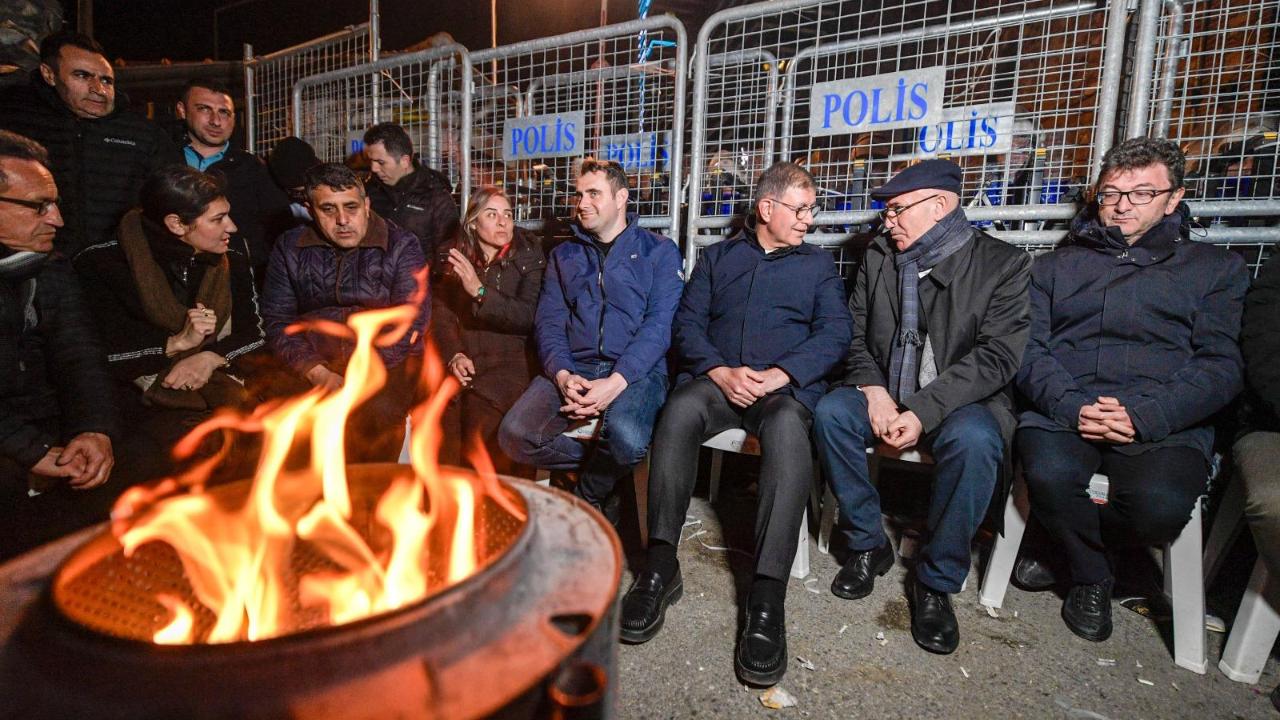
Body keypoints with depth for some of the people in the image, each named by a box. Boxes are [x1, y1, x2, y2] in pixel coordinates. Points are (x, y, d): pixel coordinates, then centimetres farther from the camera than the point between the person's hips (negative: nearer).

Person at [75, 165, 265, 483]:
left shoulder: (231, 254, 9)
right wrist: (176, 343, -14)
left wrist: (211, 357, -9)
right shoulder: (102, 264, -1)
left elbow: (254, 330, 10)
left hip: (222, 386, 3)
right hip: (148, 405, -3)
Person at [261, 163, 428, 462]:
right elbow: (277, 319, 6)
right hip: (310, 365, 3)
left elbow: (411, 320, -7)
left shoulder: (401, 246, 2)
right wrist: (319, 373, -12)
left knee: (378, 411, -32)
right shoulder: (289, 248, 12)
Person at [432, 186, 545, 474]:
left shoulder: (529, 258, 3)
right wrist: (454, 355, -13)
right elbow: (441, 313, 4)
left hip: (510, 360, -2)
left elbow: (528, 317, -8)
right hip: (462, 361, 3)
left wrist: (480, 291, -18)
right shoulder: (452, 256, 11)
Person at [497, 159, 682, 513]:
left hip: (635, 371, -3)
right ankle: (604, 468, 3)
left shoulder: (658, 251, 7)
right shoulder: (563, 255, 19)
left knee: (626, 435, -35)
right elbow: (548, 322, 9)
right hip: (572, 368, 4)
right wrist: (562, 375, -12)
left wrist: (616, 381, -19)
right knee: (514, 435, -22)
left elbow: (659, 324, -5)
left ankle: (587, 495, 0)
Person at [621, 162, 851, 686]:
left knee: (788, 428, -36)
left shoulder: (818, 264, 18)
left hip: (787, 385, 0)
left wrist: (779, 374, -13)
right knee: (679, 409, -33)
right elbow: (687, 323, 9)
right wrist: (719, 371, -11)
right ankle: (660, 565, -24)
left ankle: (767, 599, -36)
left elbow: (835, 333, 4)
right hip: (716, 378, 1)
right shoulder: (717, 258, 20)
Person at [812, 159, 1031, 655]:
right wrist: (874, 389, -14)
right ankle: (868, 545, -4)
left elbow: (997, 356, -13)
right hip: (885, 393, 4)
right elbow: (856, 336, 7)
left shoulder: (1003, 263, -4)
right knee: (830, 412, -25)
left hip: (962, 400, -3)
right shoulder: (878, 258, 8)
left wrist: (923, 411, -24)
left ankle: (936, 581, -13)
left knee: (974, 440, -35)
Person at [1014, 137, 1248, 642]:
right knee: (1049, 475, -32)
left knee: (1161, 504, -31)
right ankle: (1092, 577, 1)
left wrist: (1142, 416, -14)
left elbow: (1220, 364, 4)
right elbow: (1030, 350, 6)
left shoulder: (1216, 268, 17)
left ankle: (1064, 544, 3)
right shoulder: (1057, 265, 19)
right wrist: (1074, 408, -13)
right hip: (1063, 411, 1)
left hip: (1166, 424, 0)